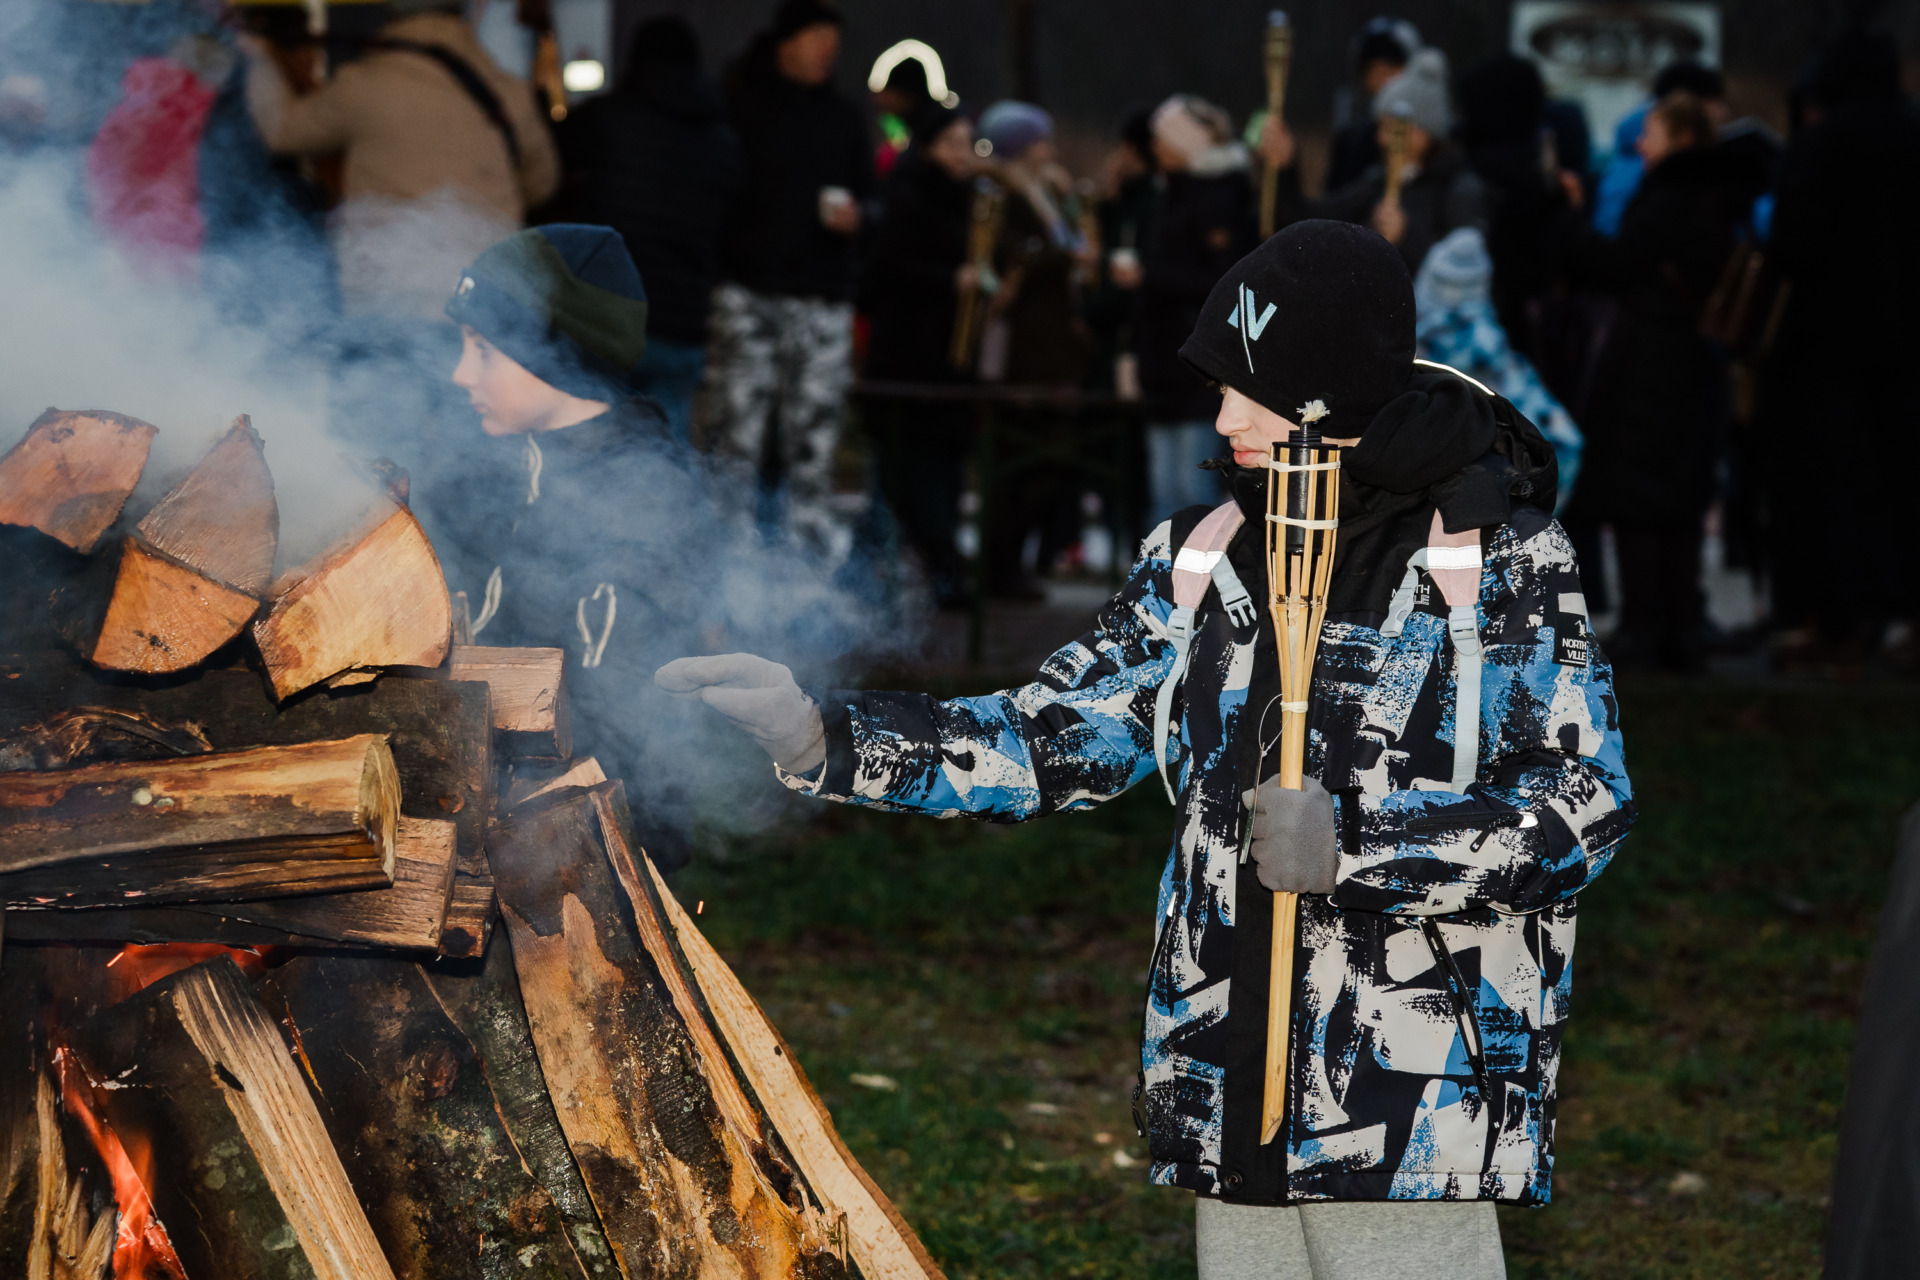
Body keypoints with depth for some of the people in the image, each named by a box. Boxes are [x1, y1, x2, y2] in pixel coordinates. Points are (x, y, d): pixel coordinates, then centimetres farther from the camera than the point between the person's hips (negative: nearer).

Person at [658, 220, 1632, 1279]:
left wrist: (1356, 843, -19)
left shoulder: (1499, 565, -6)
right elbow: (1043, 742, 9)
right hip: (1231, 1102, 5)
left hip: (1414, 1107, -5)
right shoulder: (1203, 560, 9)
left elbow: (1586, 813, -10)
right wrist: (821, 735, -3)